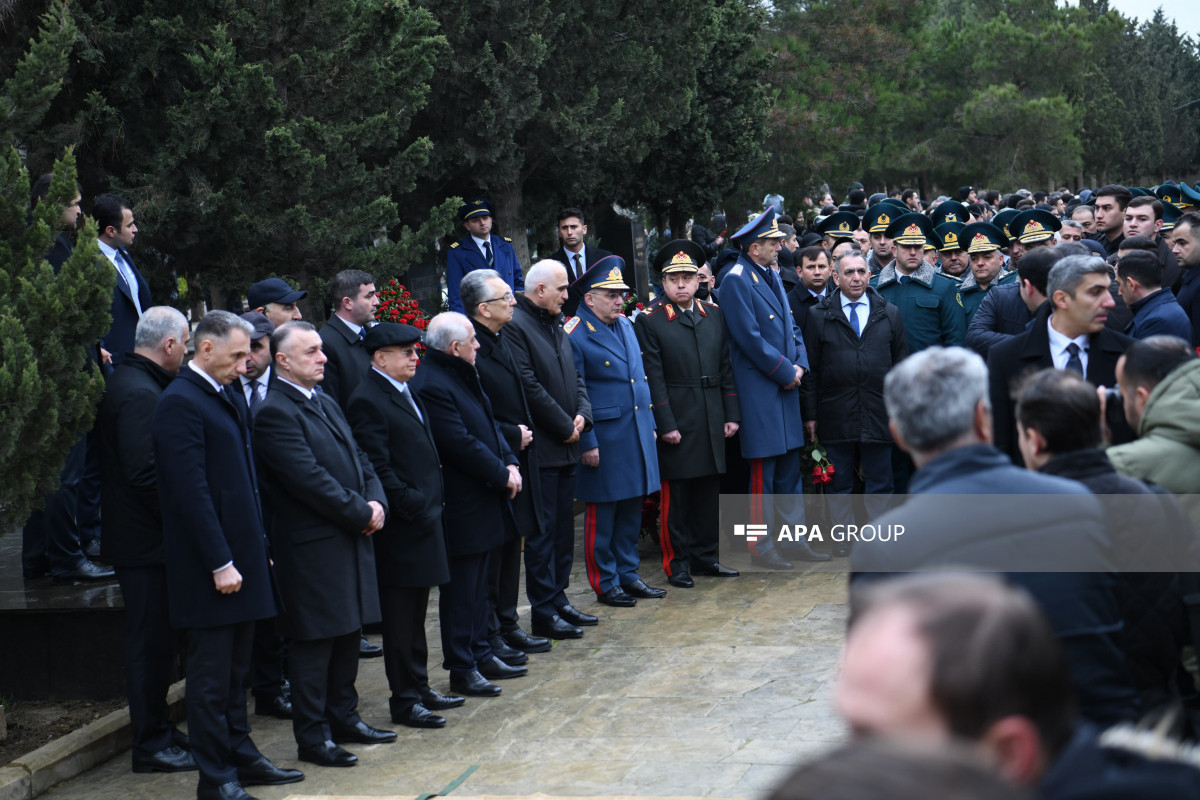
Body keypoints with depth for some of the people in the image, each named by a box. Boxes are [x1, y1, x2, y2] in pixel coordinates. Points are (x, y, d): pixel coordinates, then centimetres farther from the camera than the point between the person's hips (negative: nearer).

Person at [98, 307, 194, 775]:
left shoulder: (129, 383, 14)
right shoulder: (140, 393, -19)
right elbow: (145, 473, -25)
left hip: (138, 537, 10)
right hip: (147, 541, -10)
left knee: (153, 642, 17)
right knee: (151, 643, -3)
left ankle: (156, 731, 27)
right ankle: (151, 745, 5)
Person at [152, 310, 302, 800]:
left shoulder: (219, 398, 16)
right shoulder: (180, 403, -15)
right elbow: (190, 490, -20)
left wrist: (257, 550, 17)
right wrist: (220, 563, -20)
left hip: (239, 560, 9)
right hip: (209, 570, -9)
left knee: (236, 671, 16)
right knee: (211, 678, -1)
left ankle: (241, 757, 25)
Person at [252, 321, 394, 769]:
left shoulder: (326, 404, 16)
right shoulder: (275, 413, -15)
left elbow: (358, 460, 16)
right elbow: (310, 480, -21)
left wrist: (376, 502, -3)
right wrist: (362, 514, -16)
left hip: (350, 539, 9)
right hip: (312, 545, -9)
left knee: (349, 633, 16)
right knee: (313, 642, -1)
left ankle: (343, 717, 29)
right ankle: (313, 736, 6)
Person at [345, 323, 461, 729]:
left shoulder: (405, 393, 15)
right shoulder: (367, 401, -16)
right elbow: (378, 469, -20)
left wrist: (431, 504, 13)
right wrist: (413, 507, -18)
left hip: (423, 518, 10)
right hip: (401, 526, -10)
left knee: (416, 613, 17)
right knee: (400, 616, 0)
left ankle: (419, 688, 26)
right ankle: (404, 699, 7)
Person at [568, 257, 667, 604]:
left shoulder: (625, 324, 12)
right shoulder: (575, 335, -12)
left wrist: (650, 423, 16)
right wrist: (587, 443, -15)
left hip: (637, 433, 7)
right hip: (604, 440, -7)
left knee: (632, 509, 13)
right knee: (602, 513, 2)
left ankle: (628, 574, 23)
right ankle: (605, 582, 11)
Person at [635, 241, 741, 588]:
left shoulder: (714, 315, 10)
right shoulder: (649, 321, -6)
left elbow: (726, 367, 12)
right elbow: (653, 377, -9)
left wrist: (731, 414, 7)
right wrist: (665, 425, -13)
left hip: (712, 421, 5)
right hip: (676, 422, -5)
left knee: (709, 492, 11)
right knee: (675, 496, 2)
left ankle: (704, 556, 22)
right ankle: (677, 563, 10)